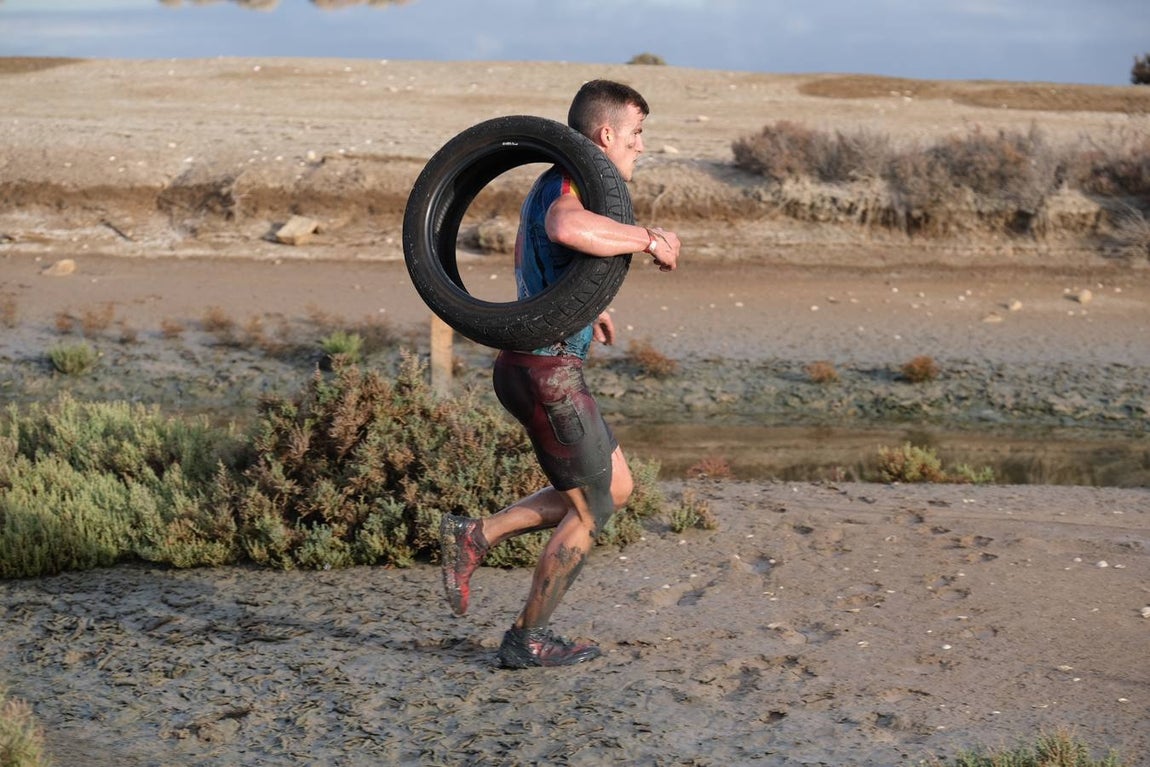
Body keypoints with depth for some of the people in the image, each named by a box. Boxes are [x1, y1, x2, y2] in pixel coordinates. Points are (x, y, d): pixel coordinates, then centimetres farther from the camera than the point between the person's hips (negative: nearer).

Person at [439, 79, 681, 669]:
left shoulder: (553, 184, 15)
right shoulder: (573, 184, -17)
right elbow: (568, 228, -43)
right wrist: (648, 240, -30)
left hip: (527, 363, 10)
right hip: (548, 371, -10)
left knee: (615, 486, 18)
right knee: (589, 510, 6)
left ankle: (475, 536, 16)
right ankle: (527, 639, 17)